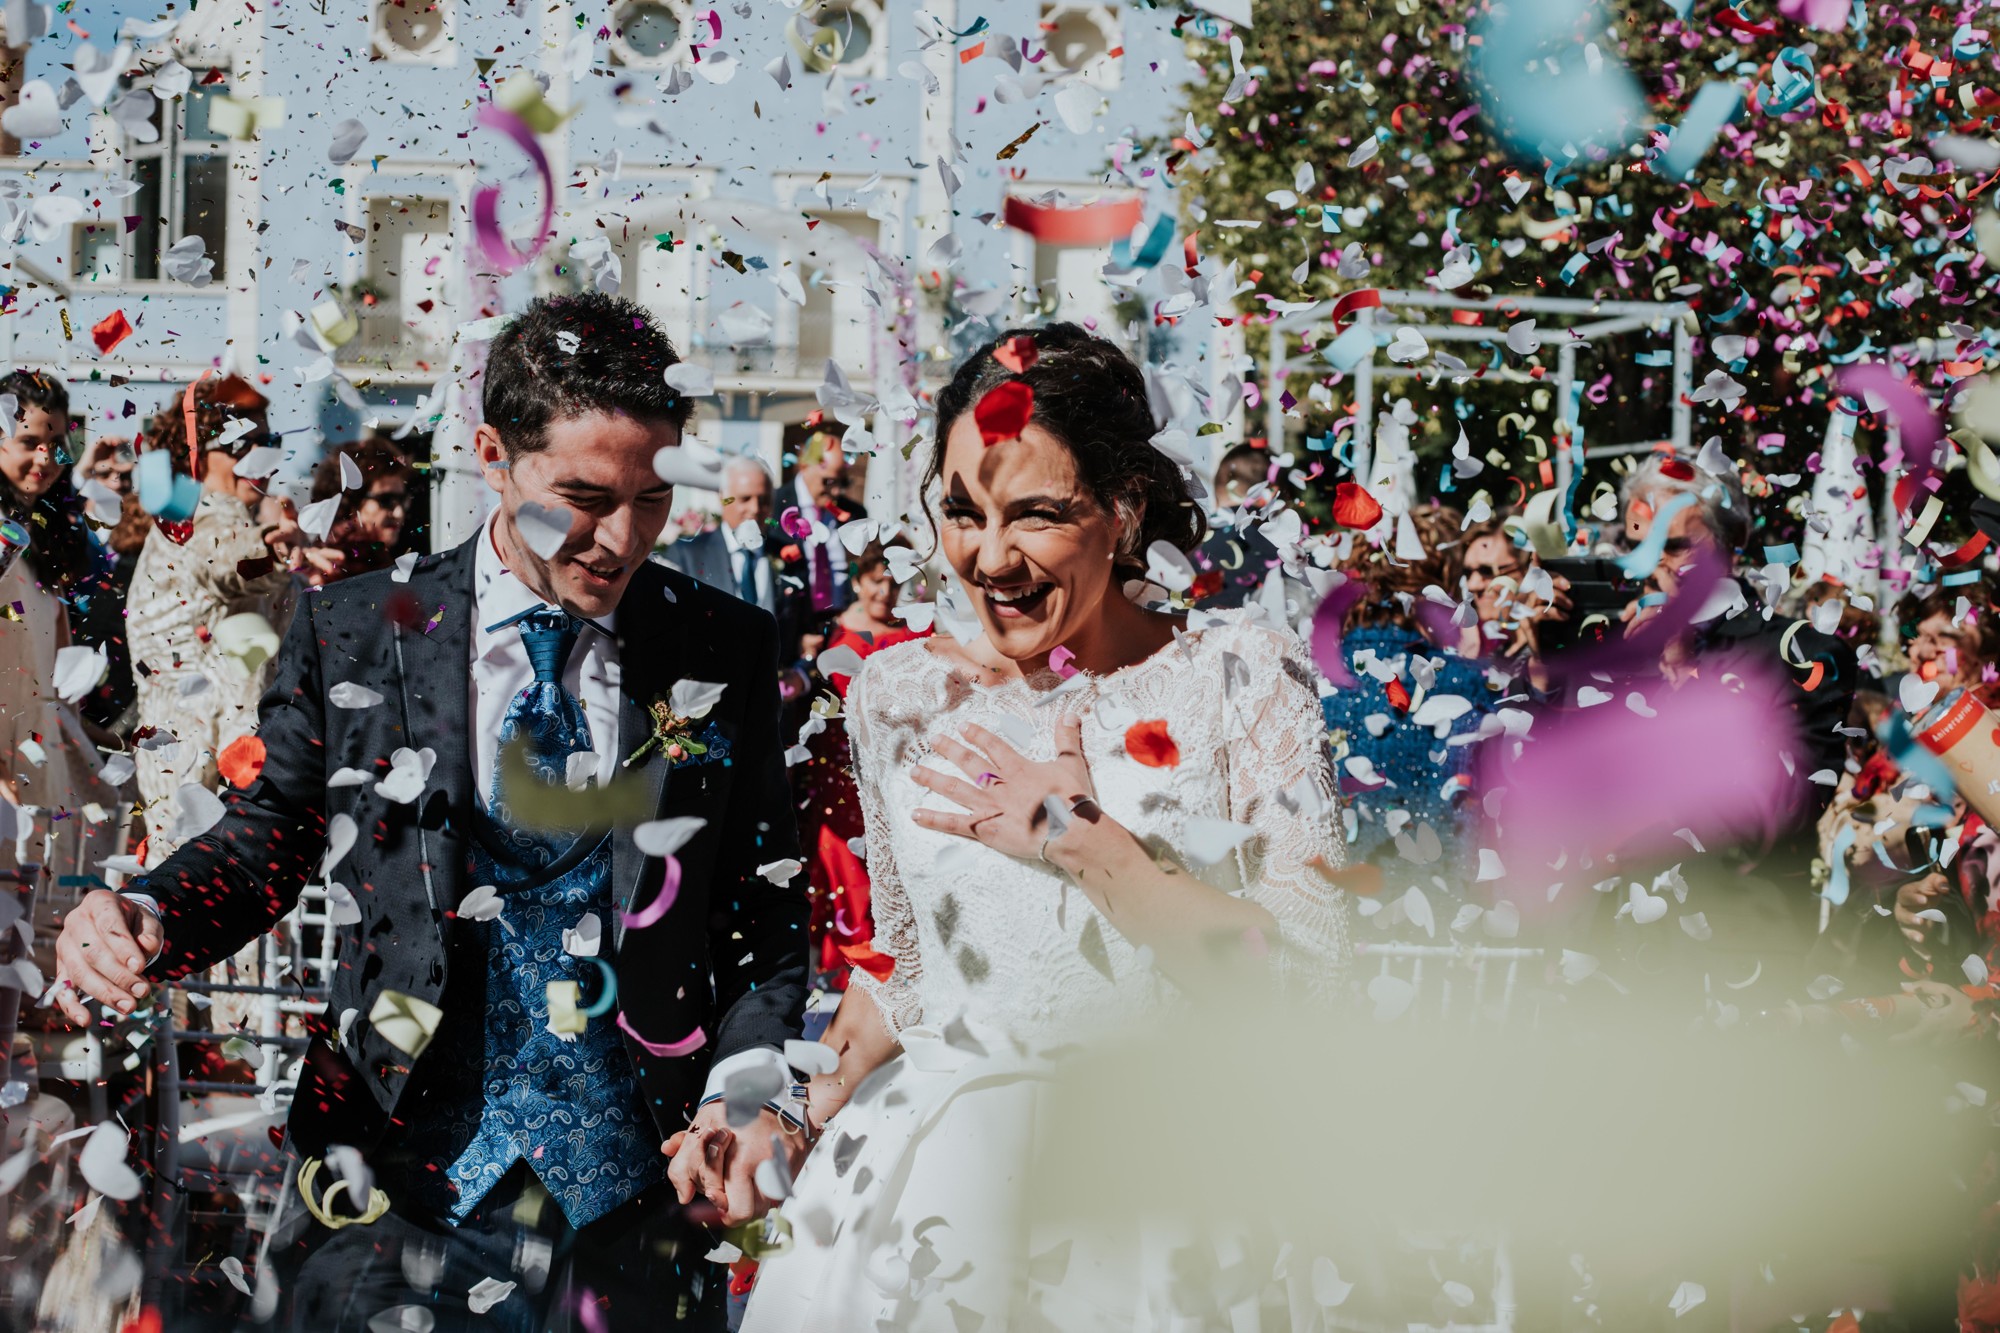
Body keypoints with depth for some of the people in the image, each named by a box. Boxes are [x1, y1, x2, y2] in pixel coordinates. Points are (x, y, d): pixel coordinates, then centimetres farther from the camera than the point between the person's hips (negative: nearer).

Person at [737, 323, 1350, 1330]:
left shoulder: (1239, 679, -3)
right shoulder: (897, 694, 8)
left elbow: (1307, 973, -10)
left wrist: (1081, 842, -13)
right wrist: (783, 1105, 4)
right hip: (940, 1155, 2)